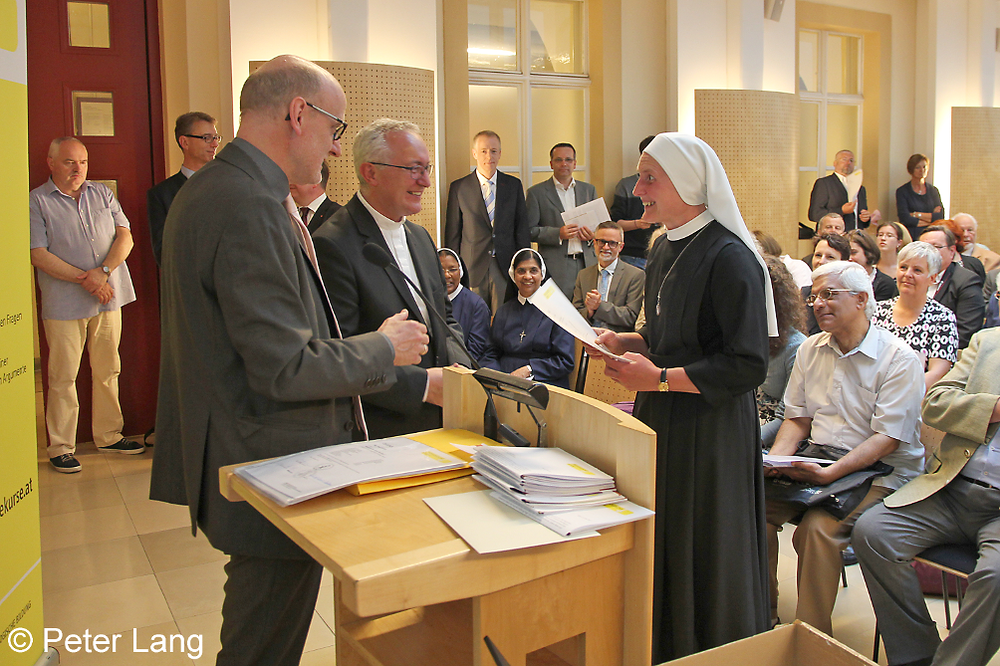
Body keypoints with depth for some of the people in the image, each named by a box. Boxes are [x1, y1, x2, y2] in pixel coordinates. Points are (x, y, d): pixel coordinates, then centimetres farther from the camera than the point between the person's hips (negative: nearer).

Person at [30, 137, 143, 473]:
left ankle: (108, 436, 23)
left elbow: (125, 236, 3)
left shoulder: (102, 193, 11)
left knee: (108, 371, 11)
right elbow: (39, 255, -9)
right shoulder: (37, 201, -2)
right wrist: (84, 279, -16)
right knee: (63, 377, 1)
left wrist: (103, 271, -13)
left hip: (108, 298, 4)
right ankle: (61, 448, 11)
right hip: (63, 304, -4)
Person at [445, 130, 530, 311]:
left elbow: (522, 228, 10)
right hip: (472, 268, -1)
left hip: (506, 268, 1)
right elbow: (452, 233, 5)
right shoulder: (459, 188, 4)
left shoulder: (513, 185, 9)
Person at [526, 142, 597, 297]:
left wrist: (592, 235, -3)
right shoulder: (536, 192, 4)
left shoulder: (589, 190, 17)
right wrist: (558, 234, -16)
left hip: (587, 264, 4)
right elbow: (529, 231, -1)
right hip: (555, 266, -3)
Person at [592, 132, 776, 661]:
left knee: (702, 556, 6)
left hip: (709, 432, -8)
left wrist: (659, 378, -20)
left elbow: (749, 366, -20)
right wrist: (625, 342, 4)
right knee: (661, 552, 16)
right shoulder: (665, 249, 9)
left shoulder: (729, 259, -18)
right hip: (661, 420, 8)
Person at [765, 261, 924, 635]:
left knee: (816, 528, -30)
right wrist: (776, 459, -7)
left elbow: (887, 439, -15)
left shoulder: (899, 358, -8)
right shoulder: (810, 350, 11)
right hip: (818, 462, 6)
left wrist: (830, 473, -26)